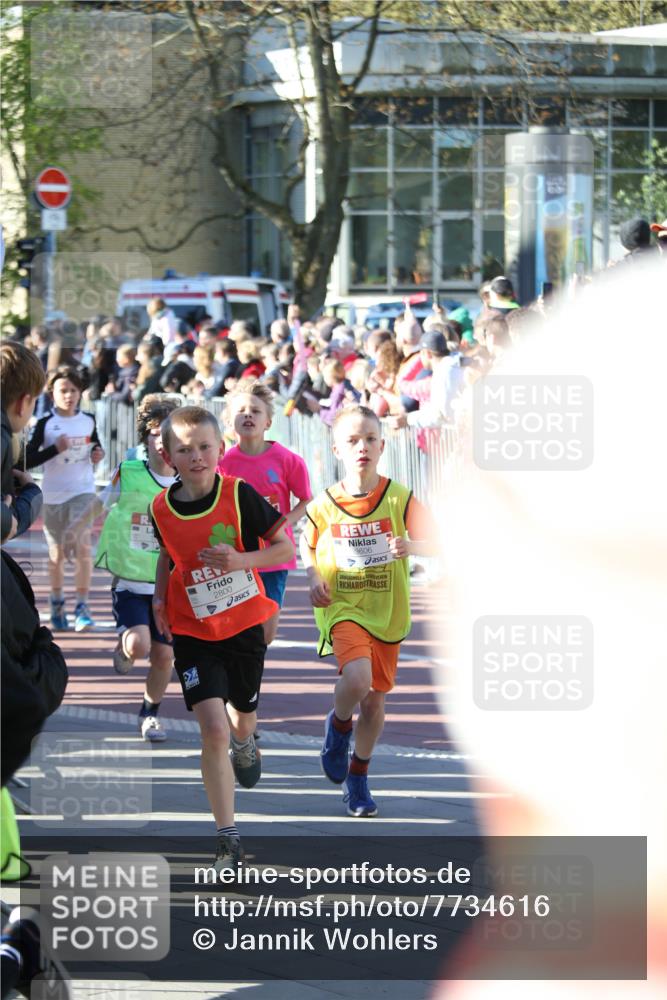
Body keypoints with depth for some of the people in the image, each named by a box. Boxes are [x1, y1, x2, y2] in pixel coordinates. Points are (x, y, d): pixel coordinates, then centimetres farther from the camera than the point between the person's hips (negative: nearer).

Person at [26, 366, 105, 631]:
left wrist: (98, 453, -1)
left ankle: (82, 607, -11)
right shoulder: (45, 424, -6)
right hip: (53, 494, 0)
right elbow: (28, 460, -10)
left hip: (82, 492, 0)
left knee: (82, 546, -15)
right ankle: (57, 604, 29)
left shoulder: (88, 420, 2)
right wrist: (55, 449, -21)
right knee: (57, 553, 11)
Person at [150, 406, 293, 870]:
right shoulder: (162, 509, -7)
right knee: (213, 730, -14)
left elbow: (285, 547, -9)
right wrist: (160, 596, -2)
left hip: (244, 626, 0)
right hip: (194, 634, 0)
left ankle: (245, 743, 62)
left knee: (241, 718, 20)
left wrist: (241, 560, -25)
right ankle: (228, 837, -8)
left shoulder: (239, 495, -15)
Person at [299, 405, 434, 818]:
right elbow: (307, 545, 12)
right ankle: (339, 726, 7)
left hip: (388, 612, 2)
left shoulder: (400, 499, -7)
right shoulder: (324, 505, -5)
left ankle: (358, 779, 33)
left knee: (375, 699, 11)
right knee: (357, 678, -28)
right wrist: (314, 579, -6)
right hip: (342, 608, -2)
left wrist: (411, 545, -24)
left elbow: (434, 543, -2)